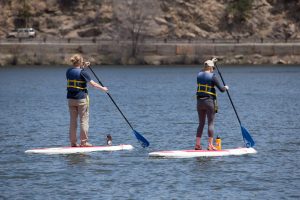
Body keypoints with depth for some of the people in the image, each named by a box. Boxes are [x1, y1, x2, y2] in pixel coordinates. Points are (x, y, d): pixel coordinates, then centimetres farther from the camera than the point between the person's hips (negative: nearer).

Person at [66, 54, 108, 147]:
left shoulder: (69, 71, 3)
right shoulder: (83, 72, -14)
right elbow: (93, 84, -9)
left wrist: (83, 67, 27)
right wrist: (102, 88, 4)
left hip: (71, 98, 6)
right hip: (81, 99, -6)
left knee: (73, 121, 10)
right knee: (84, 120, 2)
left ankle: (73, 142, 12)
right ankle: (83, 142, 1)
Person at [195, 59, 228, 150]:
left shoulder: (199, 75, 6)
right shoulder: (212, 77, -11)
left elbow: (204, 71, 33)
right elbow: (221, 89, -10)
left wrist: (211, 62, 41)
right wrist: (225, 87, 13)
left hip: (199, 101, 6)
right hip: (209, 101, -6)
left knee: (201, 123, 11)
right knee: (210, 123, -1)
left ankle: (197, 144, 7)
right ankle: (210, 145, -4)